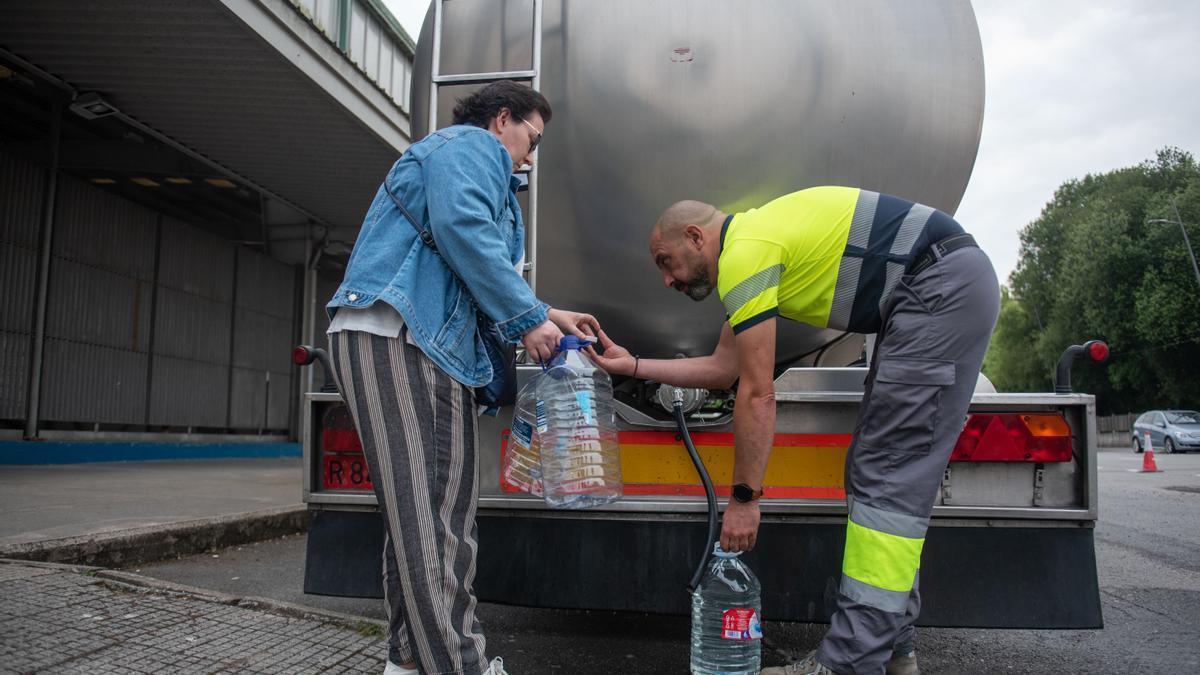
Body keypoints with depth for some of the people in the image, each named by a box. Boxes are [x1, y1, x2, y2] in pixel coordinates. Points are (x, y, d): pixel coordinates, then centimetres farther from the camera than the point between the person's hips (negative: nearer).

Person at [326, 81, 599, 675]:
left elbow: (473, 286, 34)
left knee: (446, 504, 6)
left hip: (436, 348, 11)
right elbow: (461, 228, -15)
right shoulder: (472, 145, 5)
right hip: (391, 336, -11)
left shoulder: (480, 164, 36)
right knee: (421, 504, -15)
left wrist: (549, 316, 27)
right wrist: (527, 317, -10)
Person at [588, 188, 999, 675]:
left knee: (887, 478, -11)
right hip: (955, 288, 10)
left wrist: (744, 497, -7)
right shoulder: (756, 243, 19)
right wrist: (631, 365, 24)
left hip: (942, 287, -10)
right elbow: (721, 369, 23)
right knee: (885, 473, 10)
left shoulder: (743, 253, -11)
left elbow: (757, 396, -13)